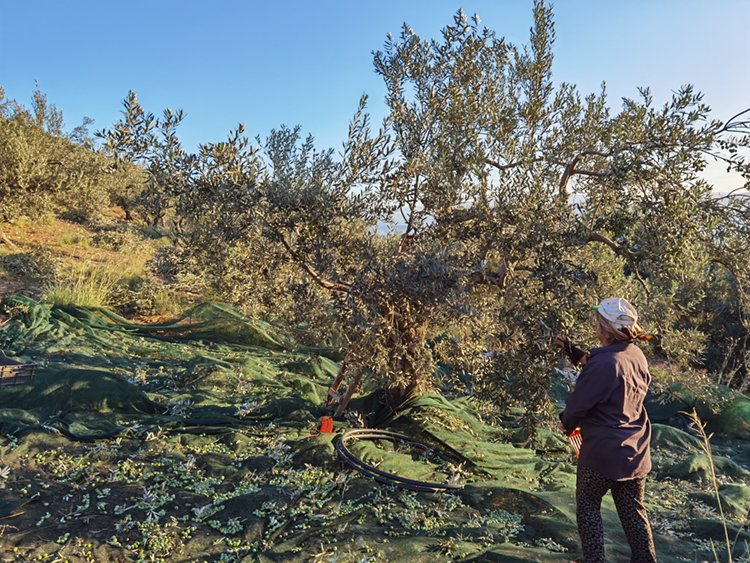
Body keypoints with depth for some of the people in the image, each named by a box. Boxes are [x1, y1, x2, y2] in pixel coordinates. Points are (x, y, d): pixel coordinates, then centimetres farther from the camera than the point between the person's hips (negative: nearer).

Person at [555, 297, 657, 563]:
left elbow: (578, 403, -17)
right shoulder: (637, 355, 0)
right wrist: (573, 350, 12)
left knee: (588, 506, 12)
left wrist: (567, 424, 3)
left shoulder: (604, 363, -26)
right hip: (635, 452, 7)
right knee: (634, 511, 18)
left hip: (603, 453, -7)